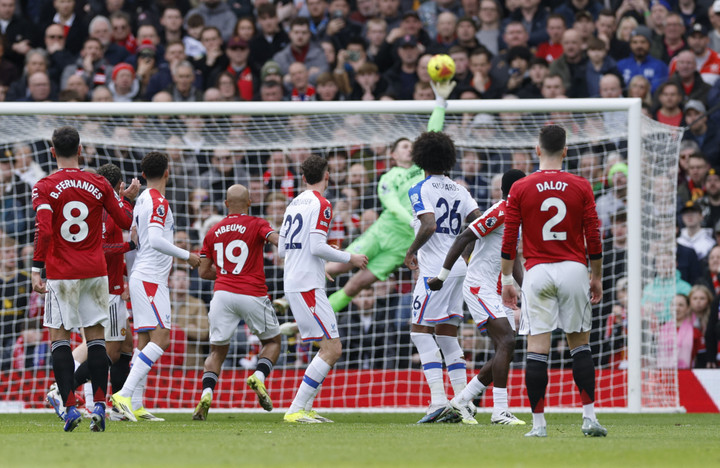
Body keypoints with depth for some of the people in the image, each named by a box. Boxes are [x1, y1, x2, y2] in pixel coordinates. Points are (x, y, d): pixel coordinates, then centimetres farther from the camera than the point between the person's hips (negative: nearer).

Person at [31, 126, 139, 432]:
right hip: (95, 271, 3)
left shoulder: (44, 188, -5)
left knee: (60, 338, 2)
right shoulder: (99, 185, 3)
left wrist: (37, 270, -16)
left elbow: (43, 231, -16)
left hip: (61, 274, -2)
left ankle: (69, 407, -9)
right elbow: (126, 222, 9)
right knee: (96, 337, 7)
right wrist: (128, 198, 28)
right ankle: (99, 406, -1)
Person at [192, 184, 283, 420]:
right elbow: (279, 241, -17)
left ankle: (206, 394, -16)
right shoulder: (256, 225, 1)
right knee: (272, 341, 18)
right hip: (253, 294, -2)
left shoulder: (213, 232, 13)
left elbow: (204, 271, 17)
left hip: (223, 294, 2)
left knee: (217, 350, 8)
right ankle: (259, 376, -10)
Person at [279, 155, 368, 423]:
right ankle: (296, 410, -16)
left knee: (329, 348, 15)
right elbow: (318, 247, -19)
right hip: (308, 287, -9)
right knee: (332, 349, -11)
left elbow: (282, 250, 20)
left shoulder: (294, 204, 15)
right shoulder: (321, 204, -10)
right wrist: (350, 259, -6)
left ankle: (305, 408, 11)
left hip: (293, 284, 9)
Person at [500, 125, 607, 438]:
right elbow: (594, 238, 2)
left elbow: (509, 239, 1)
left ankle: (538, 423, -4)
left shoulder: (520, 189, 1)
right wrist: (597, 277, 12)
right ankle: (589, 418, 4)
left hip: (537, 271, -1)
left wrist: (506, 279, 10)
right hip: (574, 270, 1)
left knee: (537, 348, -1)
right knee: (579, 344, 10)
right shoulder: (581, 187, 1)